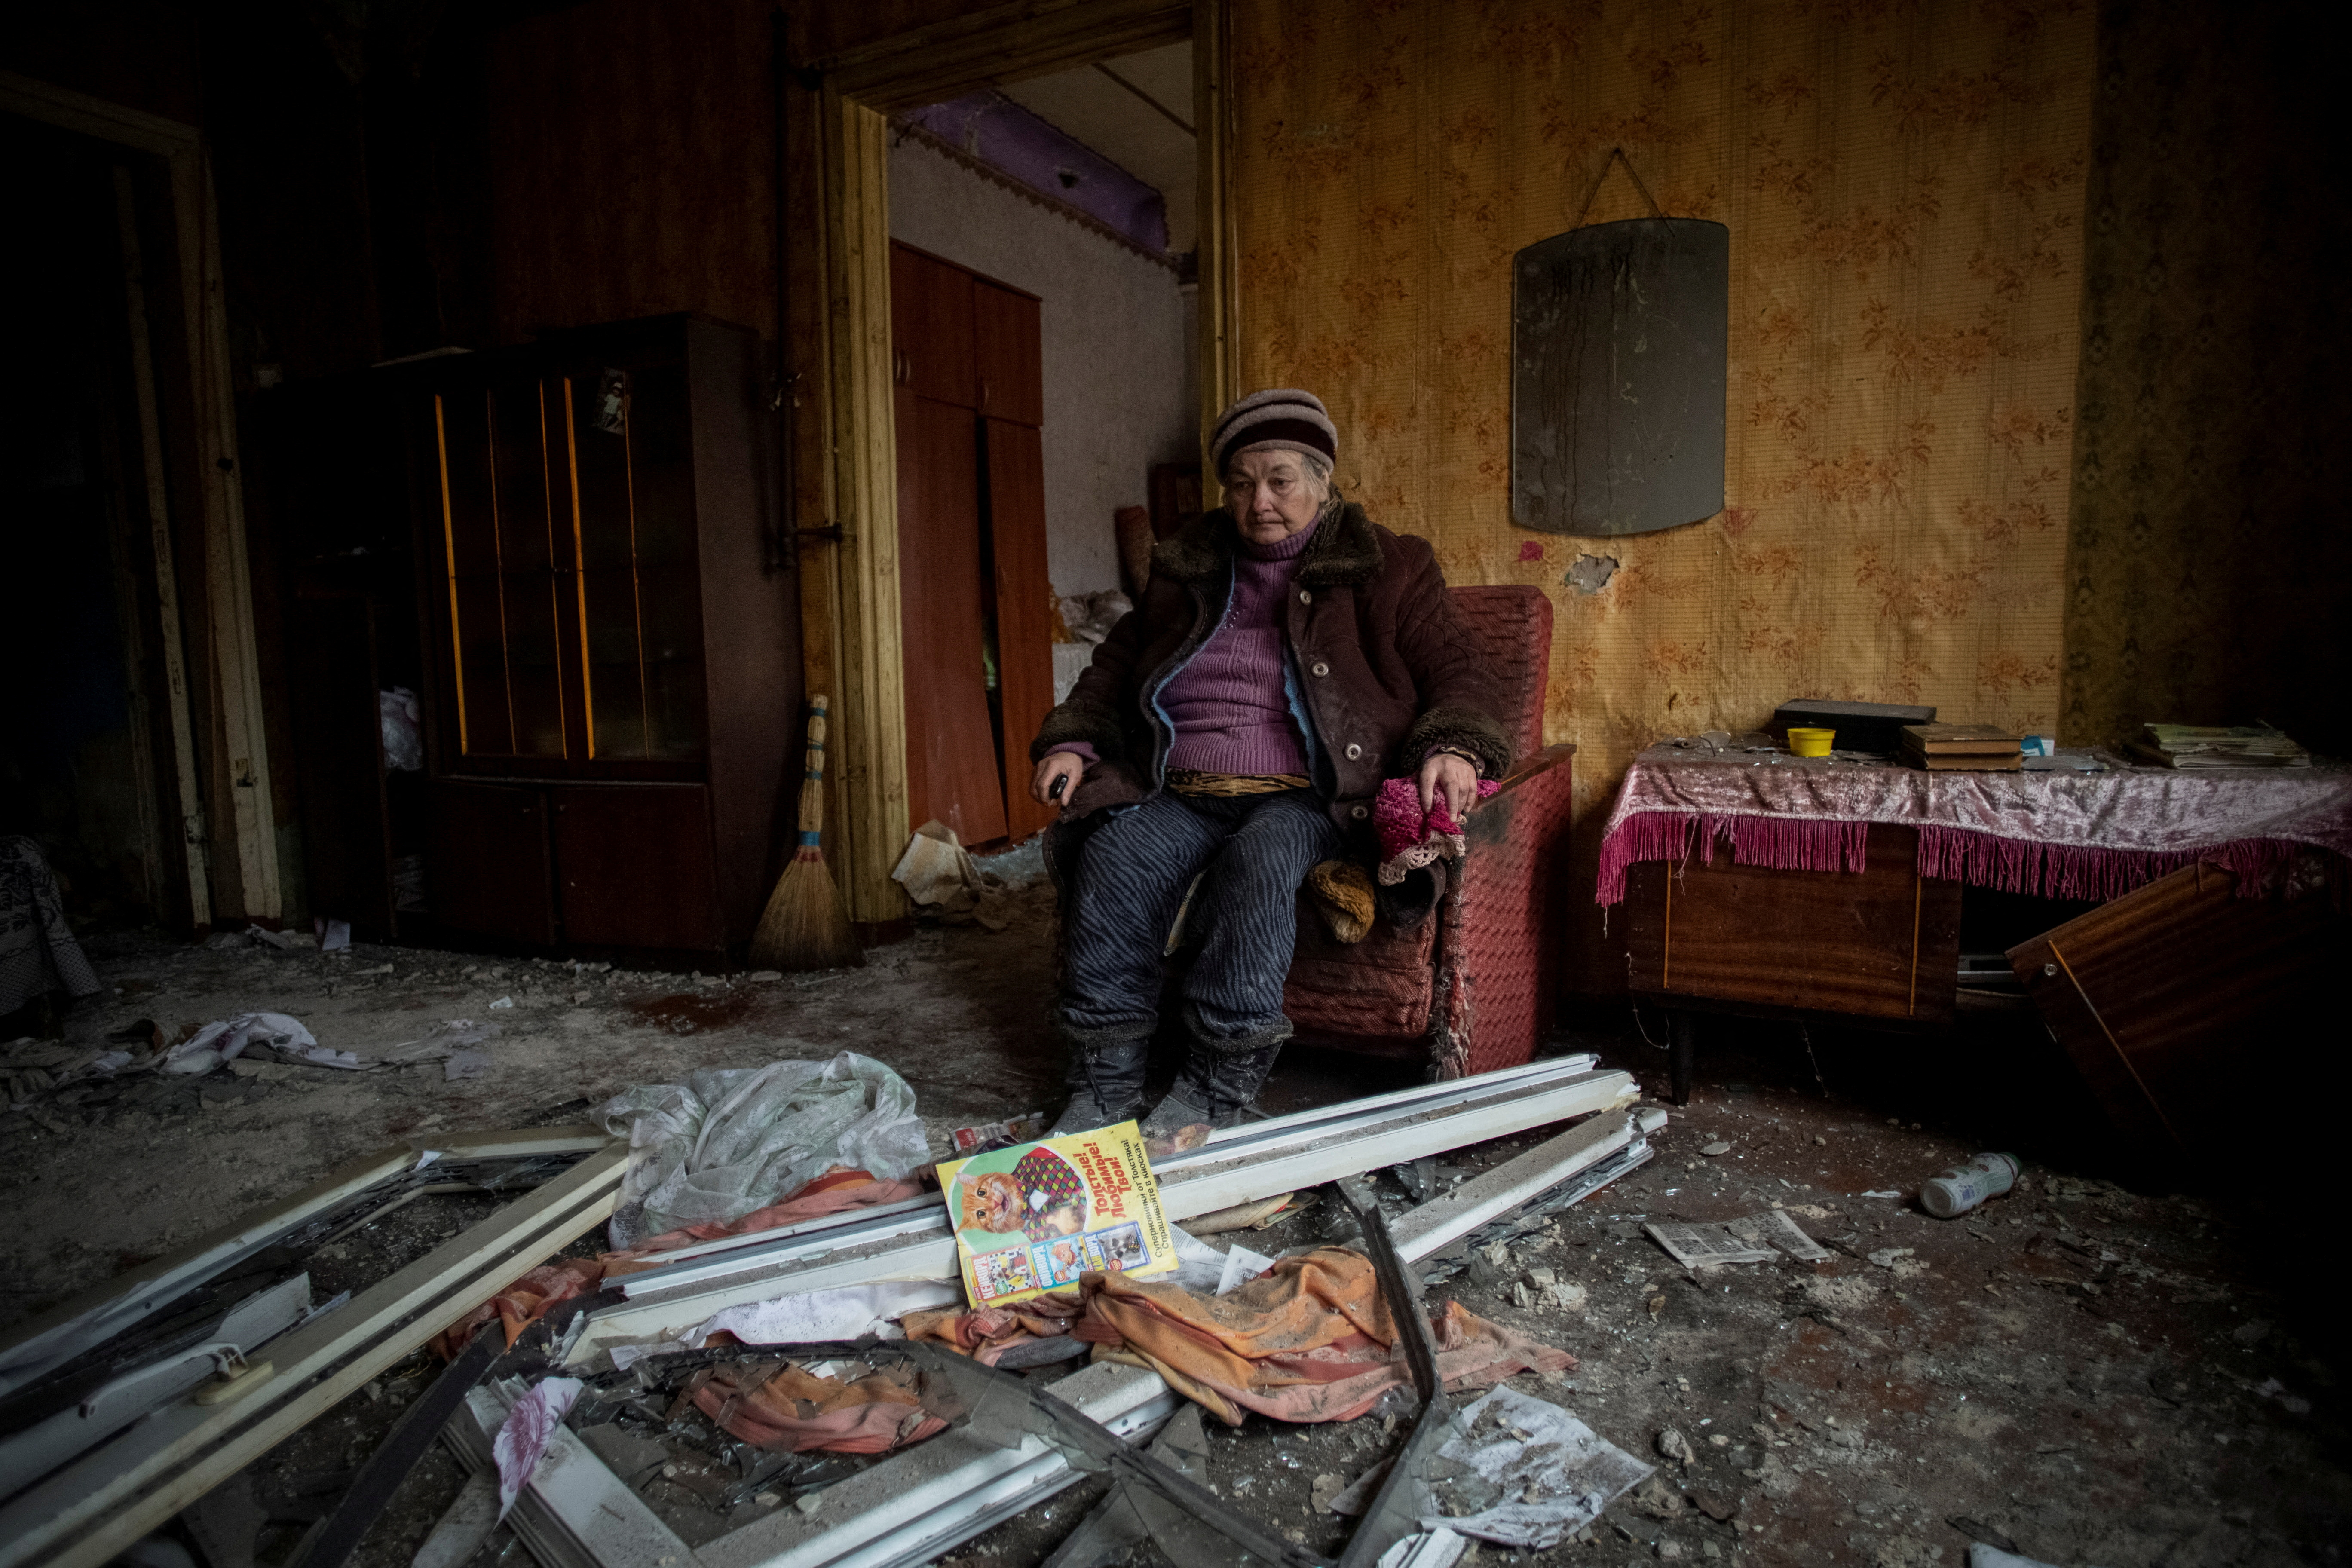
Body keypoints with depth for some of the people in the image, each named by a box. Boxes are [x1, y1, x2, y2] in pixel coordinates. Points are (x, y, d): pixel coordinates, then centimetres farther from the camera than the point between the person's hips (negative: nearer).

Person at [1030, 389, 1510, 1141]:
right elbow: (1116, 664, 28)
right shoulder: (1188, 566, 21)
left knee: (1260, 860, -36)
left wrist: (1451, 747, -16)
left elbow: (1459, 672, 5)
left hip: (1303, 797, -3)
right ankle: (1104, 1085, -20)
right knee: (1112, 861, -27)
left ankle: (1216, 1087, -29)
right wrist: (1071, 742, 12)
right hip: (1178, 794, 4)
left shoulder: (1385, 568, 10)